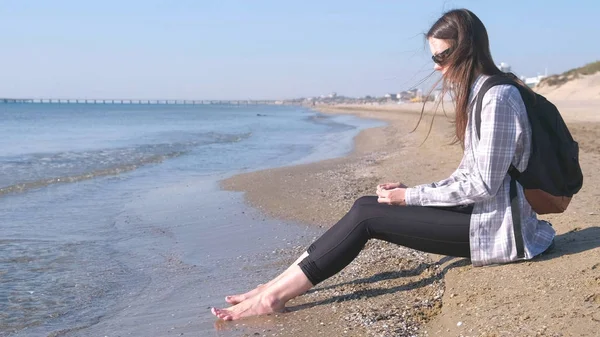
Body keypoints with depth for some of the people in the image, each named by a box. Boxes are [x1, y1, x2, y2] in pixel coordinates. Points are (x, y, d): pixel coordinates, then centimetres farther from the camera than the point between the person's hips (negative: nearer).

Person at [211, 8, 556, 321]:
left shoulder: (498, 97, -19)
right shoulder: (479, 93, 13)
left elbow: (483, 186, -21)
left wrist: (411, 196, -13)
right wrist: (411, 191, 2)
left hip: (495, 225, -9)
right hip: (480, 210, 9)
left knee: (365, 216, -13)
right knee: (366, 204, 0)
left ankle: (275, 295, -7)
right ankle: (280, 284, -1)